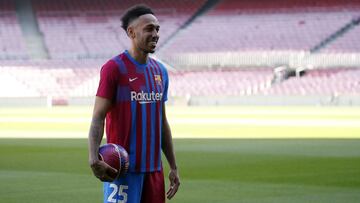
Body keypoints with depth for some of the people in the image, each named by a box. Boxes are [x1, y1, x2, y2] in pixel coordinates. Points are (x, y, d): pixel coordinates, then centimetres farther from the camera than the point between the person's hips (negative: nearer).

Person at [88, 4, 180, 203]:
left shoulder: (160, 71, 13)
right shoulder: (114, 68, -7)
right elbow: (98, 118, -11)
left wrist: (173, 166, 17)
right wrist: (94, 159, -26)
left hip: (154, 168, 7)